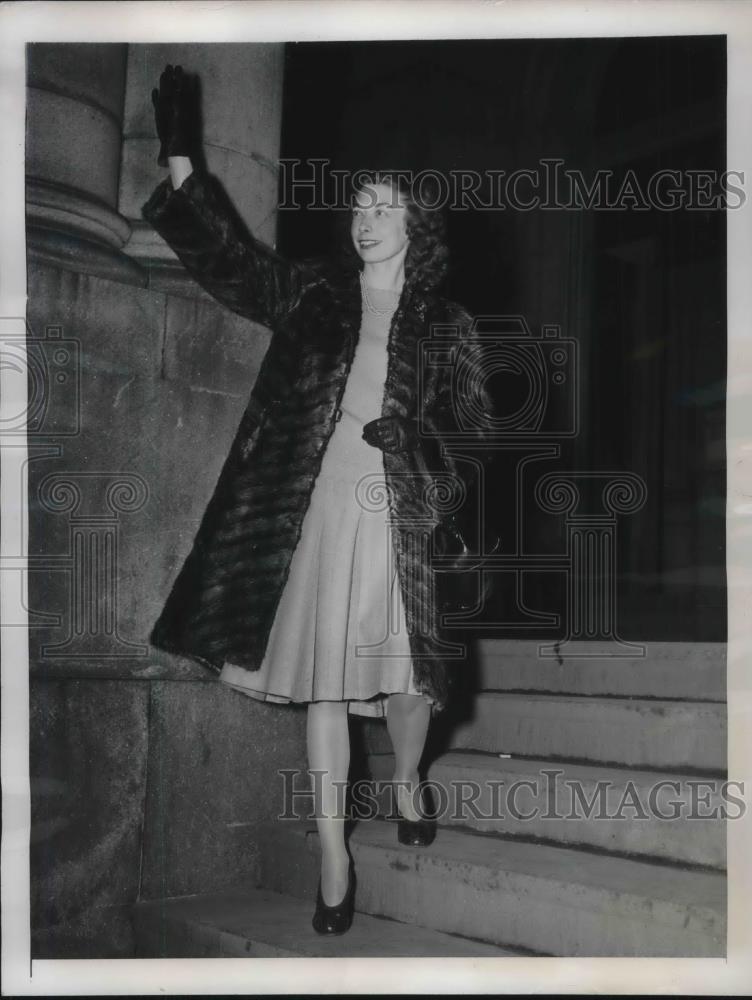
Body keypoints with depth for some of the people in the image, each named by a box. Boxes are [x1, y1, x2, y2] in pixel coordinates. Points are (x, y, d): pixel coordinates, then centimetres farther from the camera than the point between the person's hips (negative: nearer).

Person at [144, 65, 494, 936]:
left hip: (404, 518, 0)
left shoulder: (444, 324, 8)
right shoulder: (312, 294, 11)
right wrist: (181, 168, -3)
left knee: (409, 675, 5)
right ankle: (333, 858, 12)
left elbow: (467, 423, 6)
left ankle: (406, 783, 38)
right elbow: (231, 261, 6)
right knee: (323, 684, 2)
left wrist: (423, 444, -16)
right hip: (319, 511, 1)